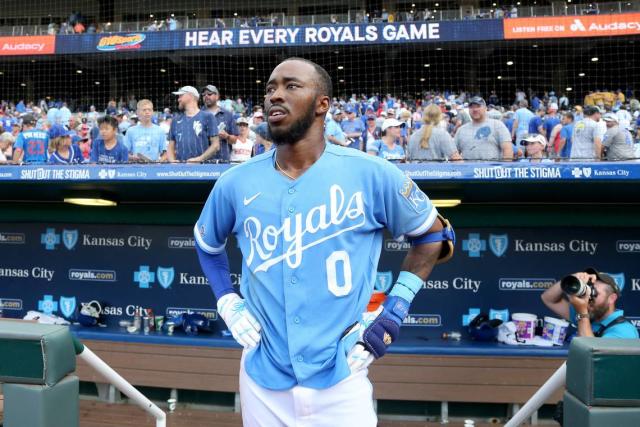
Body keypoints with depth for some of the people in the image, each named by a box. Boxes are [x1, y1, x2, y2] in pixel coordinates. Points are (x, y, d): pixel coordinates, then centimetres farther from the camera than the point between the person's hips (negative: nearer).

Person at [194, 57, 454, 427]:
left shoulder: (371, 174, -10)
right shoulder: (236, 183, -3)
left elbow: (434, 234, 3)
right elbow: (207, 243, 17)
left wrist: (394, 310, -4)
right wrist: (227, 302, 3)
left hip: (340, 382, -2)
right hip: (262, 382, 3)